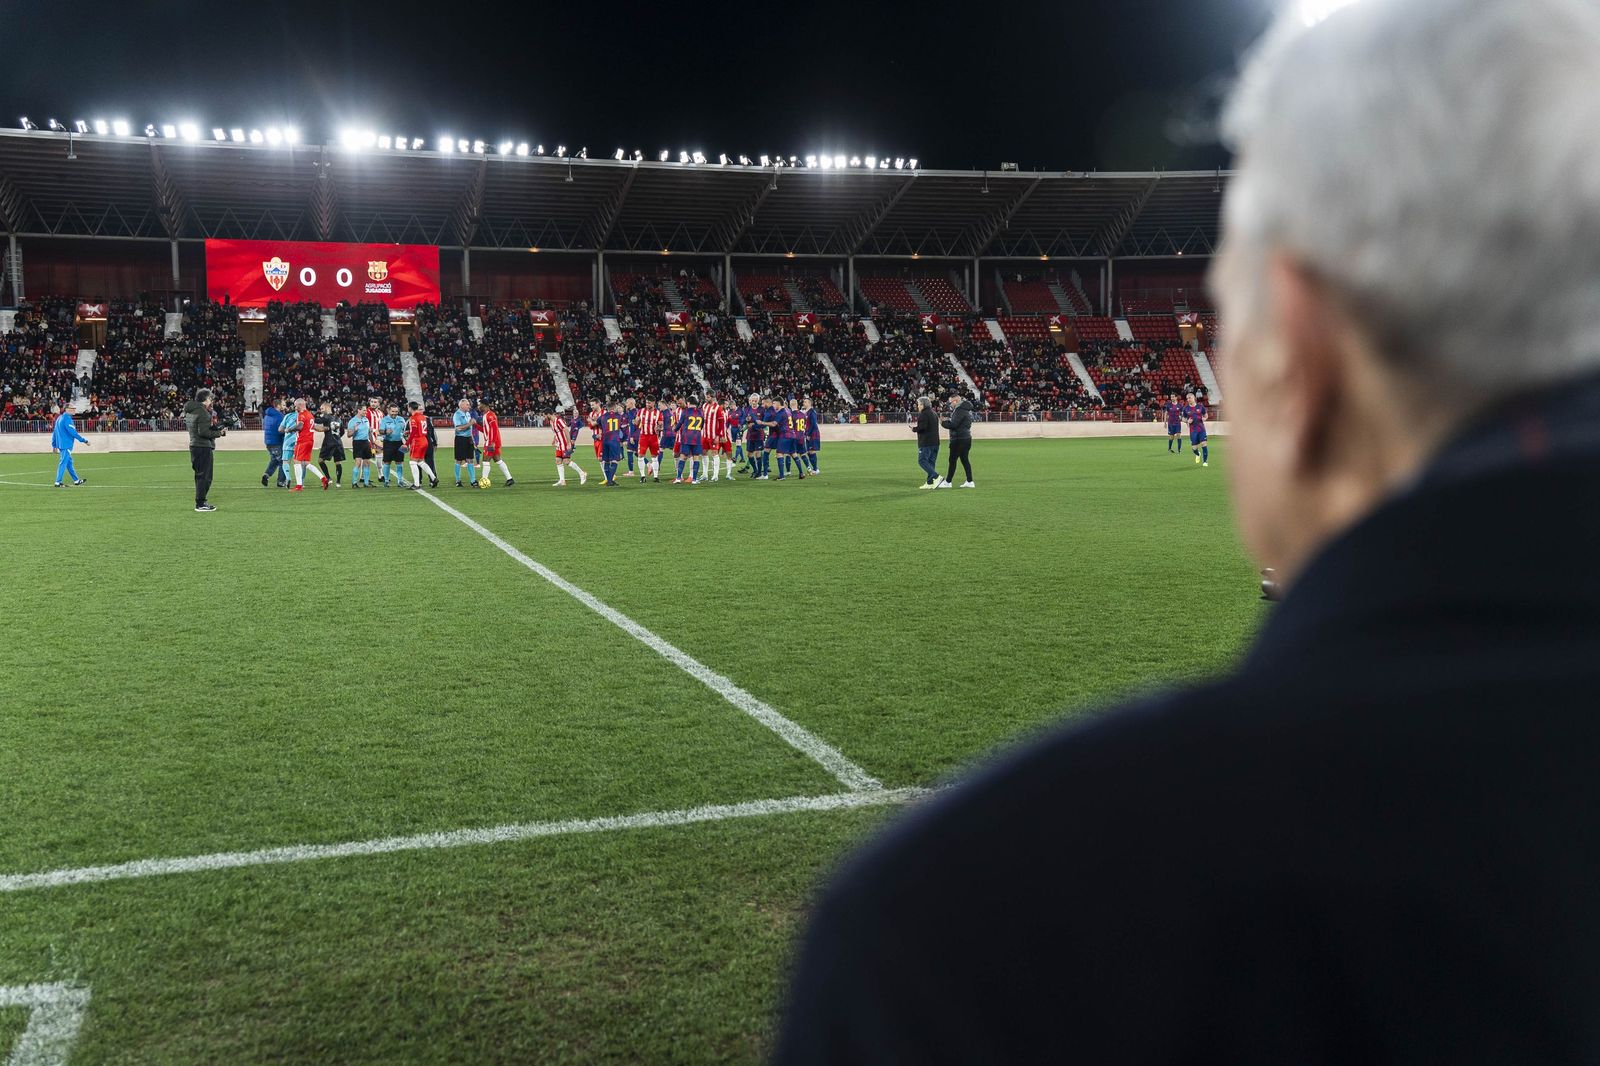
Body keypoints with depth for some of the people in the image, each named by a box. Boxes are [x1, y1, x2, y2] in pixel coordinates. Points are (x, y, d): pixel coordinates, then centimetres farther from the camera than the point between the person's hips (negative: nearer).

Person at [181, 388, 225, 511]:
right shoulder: (202, 412, -15)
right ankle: (200, 504, -6)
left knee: (200, 475, 17)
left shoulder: (190, 411, 15)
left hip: (194, 445, 10)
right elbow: (203, 432, -22)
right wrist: (219, 433, -15)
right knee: (204, 476, -6)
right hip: (203, 447, -10)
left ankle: (200, 501, 24)